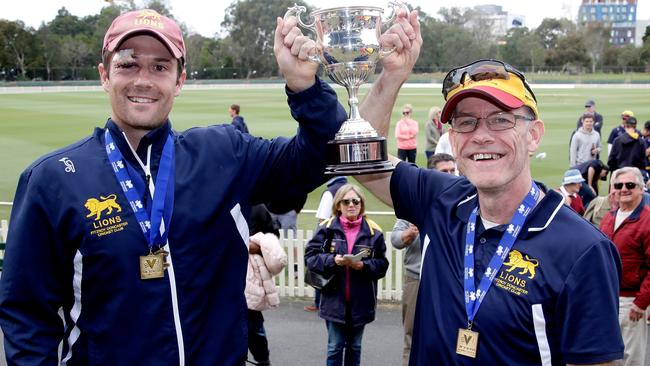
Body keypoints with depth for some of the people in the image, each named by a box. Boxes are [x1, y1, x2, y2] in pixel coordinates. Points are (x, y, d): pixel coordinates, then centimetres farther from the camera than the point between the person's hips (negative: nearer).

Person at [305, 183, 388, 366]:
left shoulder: (373, 231, -4)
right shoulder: (327, 228, -5)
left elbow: (382, 264, -2)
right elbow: (310, 256, -5)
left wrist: (364, 265, -19)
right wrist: (332, 260, -20)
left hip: (360, 300, 1)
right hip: (334, 298, -1)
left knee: (354, 346, 17)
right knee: (335, 347, 6)